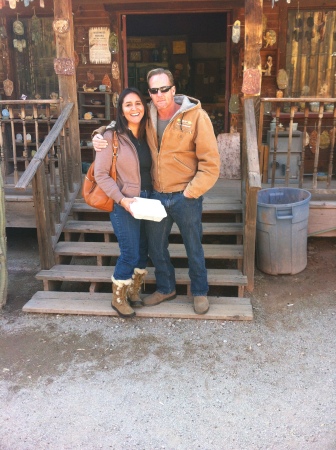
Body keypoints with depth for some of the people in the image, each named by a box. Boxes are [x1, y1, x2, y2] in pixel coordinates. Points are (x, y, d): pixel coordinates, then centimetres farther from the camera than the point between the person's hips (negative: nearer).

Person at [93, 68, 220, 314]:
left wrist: (190, 193, -16)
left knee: (194, 248, 12)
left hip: (186, 197, -4)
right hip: (156, 195, 5)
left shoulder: (196, 116, -14)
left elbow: (211, 163, -14)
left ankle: (200, 292, 35)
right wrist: (101, 137, -5)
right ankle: (166, 288, 41)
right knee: (156, 247, 18)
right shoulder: (147, 115, -1)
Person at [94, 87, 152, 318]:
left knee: (144, 250, 12)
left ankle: (134, 291, 33)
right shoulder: (111, 136, -10)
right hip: (124, 204, -6)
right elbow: (101, 174, -12)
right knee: (130, 253, -3)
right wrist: (122, 199, -20)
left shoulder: (147, 134, 8)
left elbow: (152, 169, 12)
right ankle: (118, 298, 19)